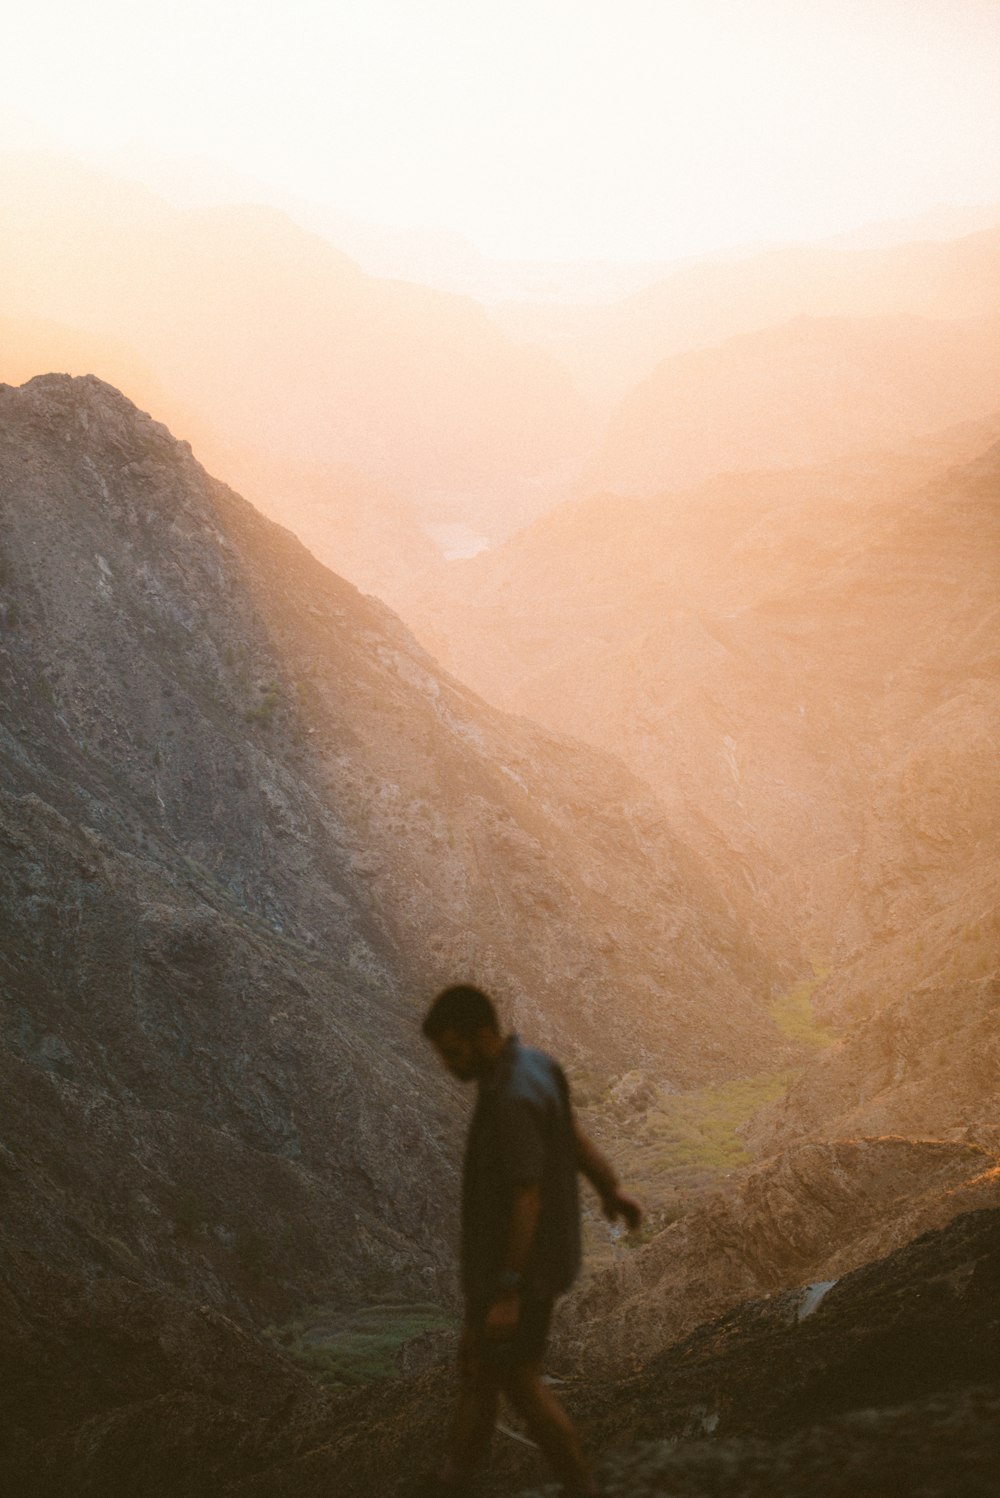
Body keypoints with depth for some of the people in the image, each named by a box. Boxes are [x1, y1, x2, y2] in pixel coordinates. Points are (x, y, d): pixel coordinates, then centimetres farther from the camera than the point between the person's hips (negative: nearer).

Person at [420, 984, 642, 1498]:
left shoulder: (514, 1100, -30)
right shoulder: (528, 1066, 0)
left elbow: (528, 1201, -28)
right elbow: (574, 1134, 15)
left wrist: (508, 1294, -25)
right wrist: (611, 1189, 29)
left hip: (518, 1268, -10)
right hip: (504, 1258, 10)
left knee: (520, 1383, 8)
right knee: (477, 1364, 18)